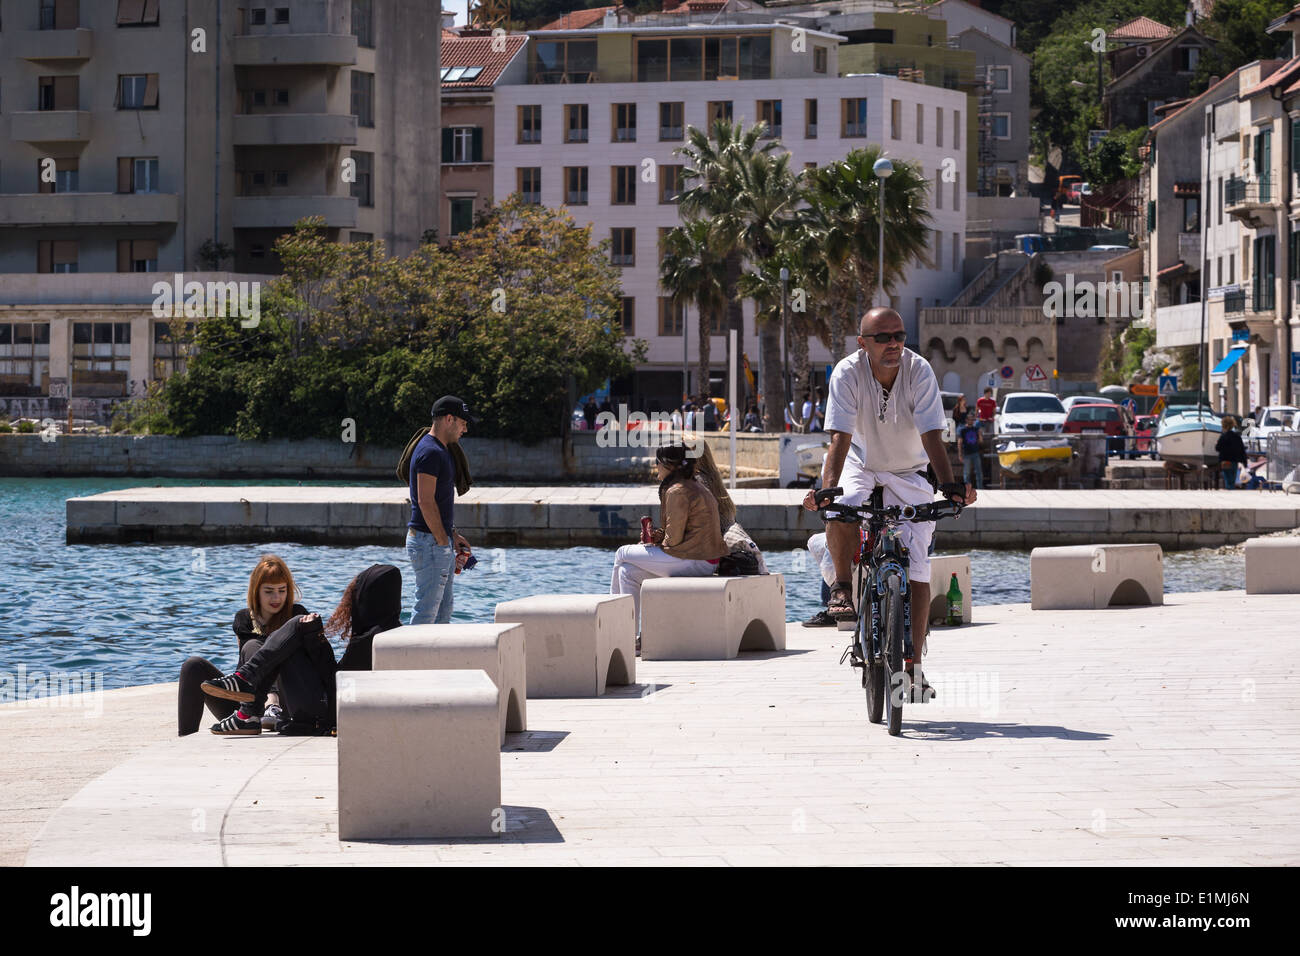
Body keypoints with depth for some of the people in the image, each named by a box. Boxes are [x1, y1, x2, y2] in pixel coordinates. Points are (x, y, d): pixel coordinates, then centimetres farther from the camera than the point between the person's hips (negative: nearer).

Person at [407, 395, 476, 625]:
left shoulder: (442, 451, 17)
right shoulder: (430, 452, -16)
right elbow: (425, 502, -20)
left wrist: (453, 535, 18)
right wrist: (443, 541, -17)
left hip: (440, 540, 11)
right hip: (428, 540, -11)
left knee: (443, 610, 13)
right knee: (426, 610, -9)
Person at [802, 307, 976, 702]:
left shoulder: (919, 371, -22)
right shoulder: (848, 373, -23)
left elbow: (932, 436, -27)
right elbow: (840, 438, -29)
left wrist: (950, 484, -42)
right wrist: (826, 489, -44)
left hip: (908, 473, 0)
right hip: (861, 464, 0)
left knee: (917, 568, -9)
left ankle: (914, 666, -4)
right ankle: (843, 588, -10)